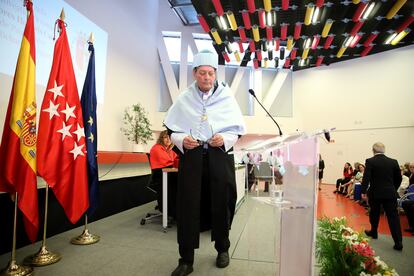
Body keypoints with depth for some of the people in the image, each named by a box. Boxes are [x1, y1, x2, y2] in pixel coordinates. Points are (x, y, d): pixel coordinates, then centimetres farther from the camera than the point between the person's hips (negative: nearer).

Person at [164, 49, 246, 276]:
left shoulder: (227, 97, 3)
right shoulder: (184, 99, 6)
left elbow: (238, 129, 4)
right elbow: (171, 127, 8)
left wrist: (225, 139, -15)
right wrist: (181, 140, -12)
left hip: (219, 156, 0)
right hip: (191, 156, 1)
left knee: (221, 203, 10)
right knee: (188, 206, 1)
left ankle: (222, 249, 33)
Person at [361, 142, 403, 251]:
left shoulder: (370, 161, -9)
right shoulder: (393, 162, 2)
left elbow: (366, 177, -15)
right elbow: (398, 178, 9)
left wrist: (363, 191, -10)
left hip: (375, 193, -2)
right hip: (390, 193, 2)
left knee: (374, 214, 16)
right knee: (393, 217, 3)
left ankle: (373, 232, 32)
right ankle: (398, 242, 0)